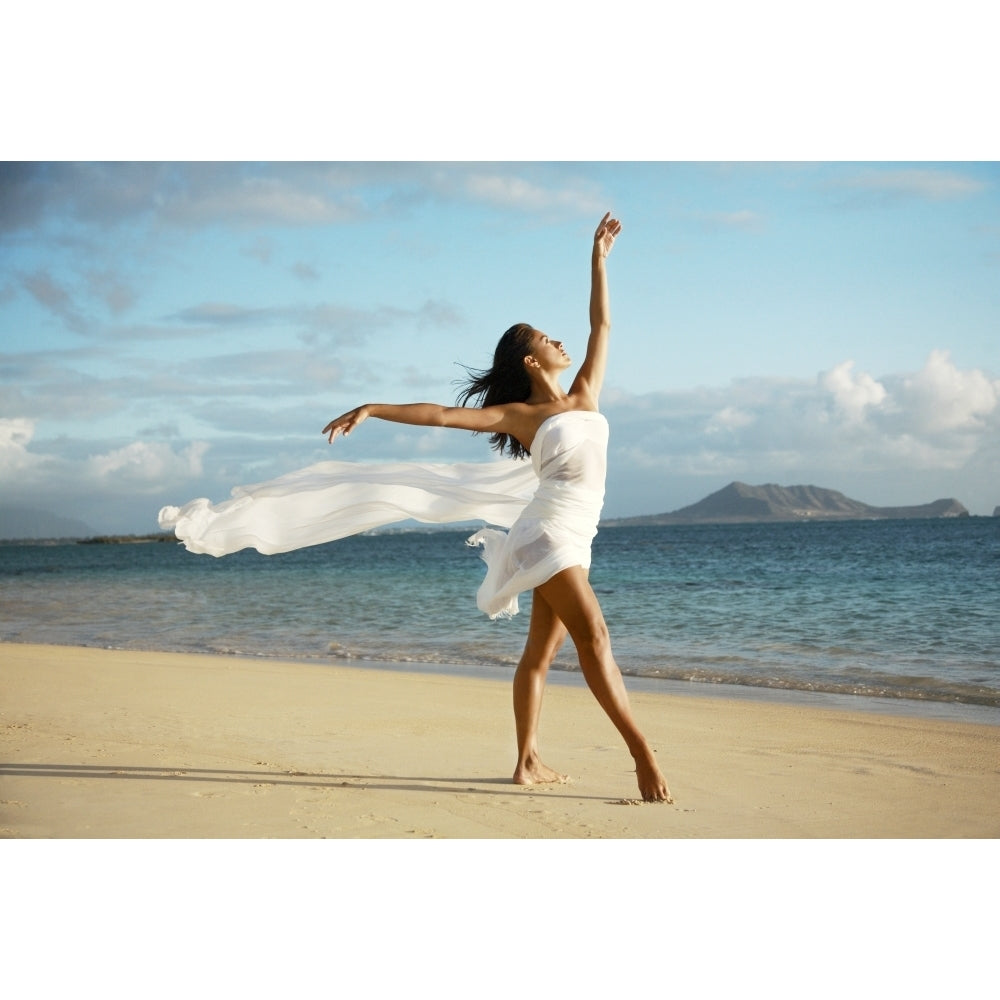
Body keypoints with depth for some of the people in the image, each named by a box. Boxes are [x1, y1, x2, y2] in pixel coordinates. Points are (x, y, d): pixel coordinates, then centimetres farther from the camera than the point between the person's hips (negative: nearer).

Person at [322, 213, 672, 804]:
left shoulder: (584, 395, 15)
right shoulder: (520, 415, 0)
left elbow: (602, 324, 20)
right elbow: (440, 415, -3)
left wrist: (599, 260, 22)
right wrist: (371, 410, -7)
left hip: (572, 540, 7)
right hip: (550, 532, -7)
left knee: (542, 651, 7)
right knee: (594, 638, -15)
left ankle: (528, 762, 10)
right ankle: (642, 753, -21)